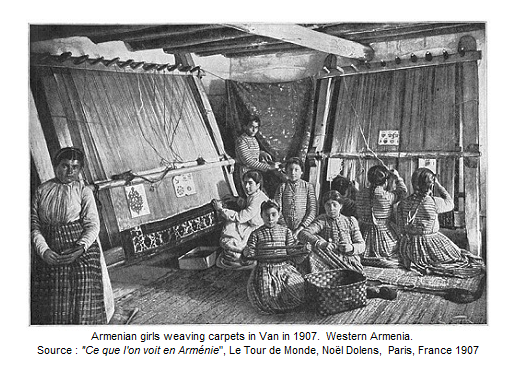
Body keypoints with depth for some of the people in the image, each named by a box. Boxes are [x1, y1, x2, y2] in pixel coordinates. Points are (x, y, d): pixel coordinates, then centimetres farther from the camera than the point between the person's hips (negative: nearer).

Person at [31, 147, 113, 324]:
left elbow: (93, 225, -5)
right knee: (50, 306, 8)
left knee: (82, 303, -1)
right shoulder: (42, 190, 6)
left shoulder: (83, 191, 0)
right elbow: (34, 223, 2)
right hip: (49, 255, 3)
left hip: (80, 251, -2)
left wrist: (81, 248, -21)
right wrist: (43, 250, -13)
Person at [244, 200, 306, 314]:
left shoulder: (286, 231, 13)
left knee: (297, 288, -22)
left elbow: (292, 251, 8)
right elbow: (251, 254, 4)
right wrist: (246, 253, -19)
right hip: (264, 268, -1)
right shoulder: (256, 234, 9)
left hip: (284, 266, 1)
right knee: (265, 294, -27)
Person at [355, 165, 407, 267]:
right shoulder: (387, 196, -17)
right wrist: (397, 178, 6)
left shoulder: (360, 194, -4)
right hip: (383, 231, -4)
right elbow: (403, 192, -1)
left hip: (365, 231, 5)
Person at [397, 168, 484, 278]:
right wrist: (437, 184, 4)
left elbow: (402, 229, 0)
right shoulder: (434, 202, -19)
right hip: (430, 246, -4)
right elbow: (450, 203, 4)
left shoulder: (403, 203, -7)